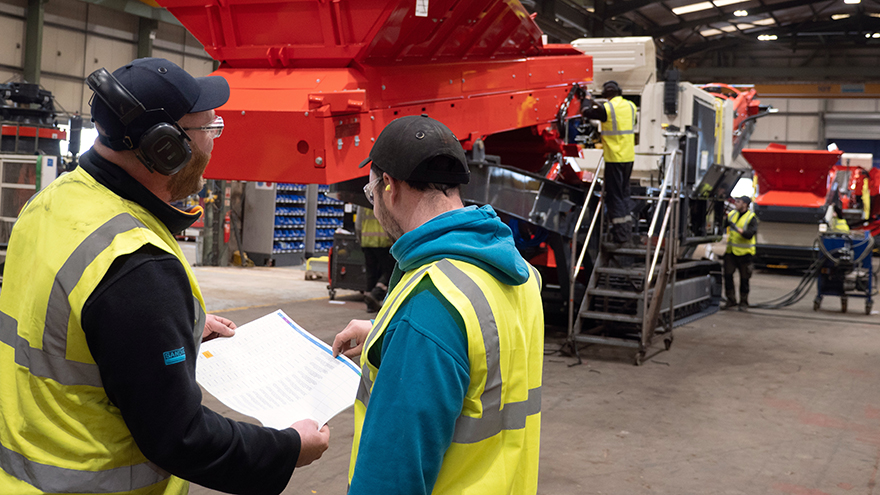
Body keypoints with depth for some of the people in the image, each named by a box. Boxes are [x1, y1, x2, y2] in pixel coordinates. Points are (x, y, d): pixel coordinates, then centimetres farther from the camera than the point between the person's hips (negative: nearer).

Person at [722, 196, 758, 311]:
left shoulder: (751, 218, -8)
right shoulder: (731, 214, 8)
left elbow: (749, 234, -19)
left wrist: (737, 228, -29)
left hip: (744, 253, -4)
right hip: (731, 251, 4)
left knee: (744, 279, 4)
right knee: (727, 275, -1)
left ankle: (744, 303, 15)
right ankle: (731, 300, 11)